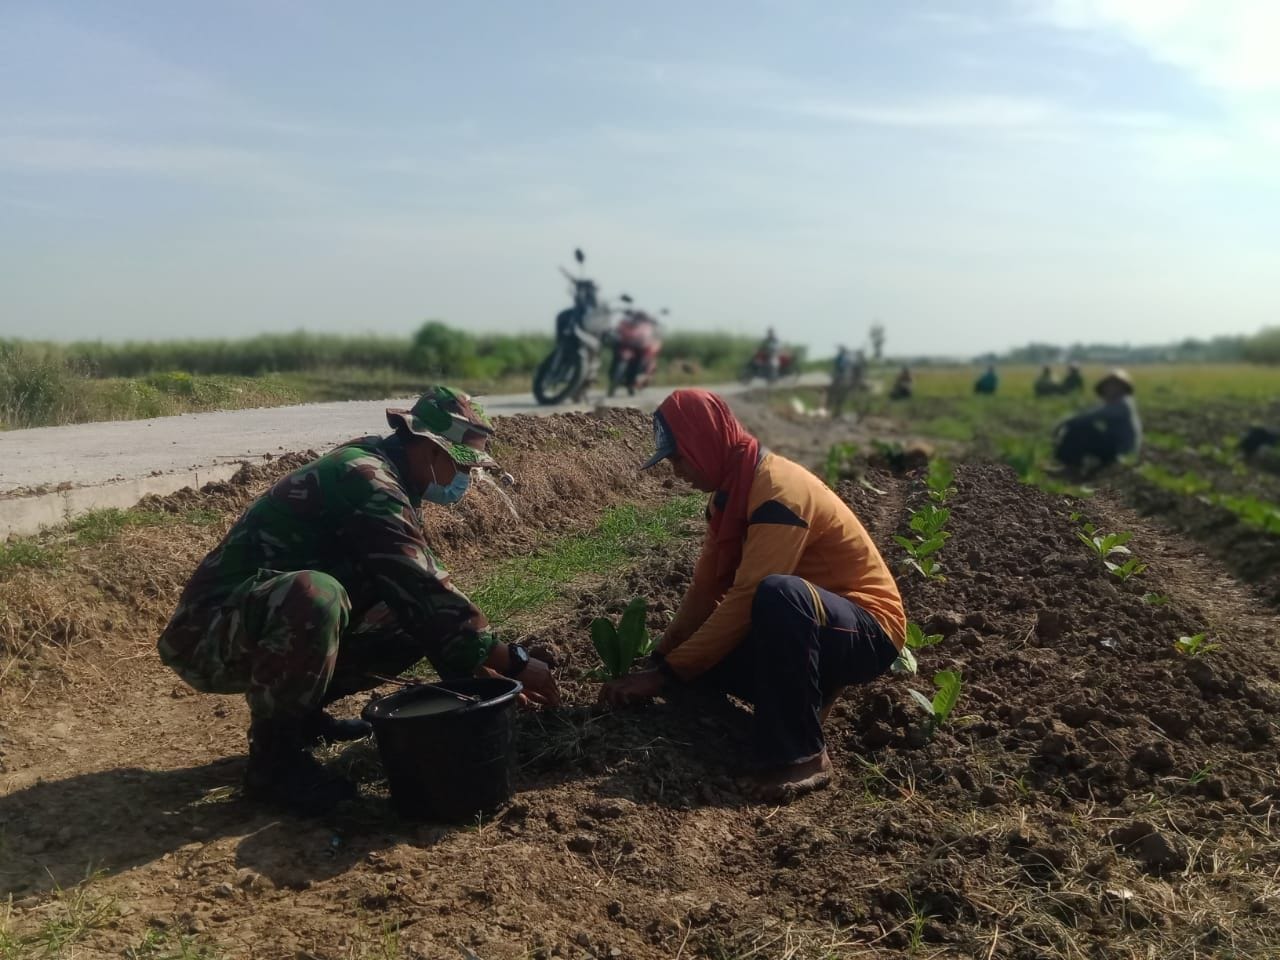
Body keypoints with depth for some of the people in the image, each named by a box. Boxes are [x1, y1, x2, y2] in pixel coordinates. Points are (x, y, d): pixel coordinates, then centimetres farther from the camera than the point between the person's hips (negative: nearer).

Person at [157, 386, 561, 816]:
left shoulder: (382, 478, 8)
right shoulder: (366, 480, -21)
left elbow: (425, 584, 11)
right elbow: (423, 592, -27)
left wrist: (480, 664, 4)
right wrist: (512, 661, -21)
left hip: (277, 618, 9)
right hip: (210, 635, -9)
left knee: (414, 623, 5)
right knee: (314, 596, -39)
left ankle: (300, 710, 15)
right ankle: (274, 753, -16)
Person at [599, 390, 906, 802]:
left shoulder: (779, 492, -25)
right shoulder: (731, 491, 4)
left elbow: (745, 601, -30)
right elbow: (706, 588, 3)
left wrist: (666, 673, -26)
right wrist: (660, 658, -5)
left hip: (868, 631, -9)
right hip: (804, 627, 9)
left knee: (777, 594, -39)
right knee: (694, 654, -8)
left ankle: (801, 755, -29)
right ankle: (807, 687, 9)